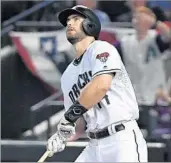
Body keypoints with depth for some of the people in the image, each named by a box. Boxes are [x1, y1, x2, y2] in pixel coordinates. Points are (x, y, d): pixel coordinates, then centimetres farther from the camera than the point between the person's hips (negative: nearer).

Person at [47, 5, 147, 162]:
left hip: (123, 141, -8)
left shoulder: (102, 49, -2)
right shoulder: (68, 75, 19)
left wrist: (70, 114, -12)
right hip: (94, 147, 8)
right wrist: (64, 136, -2)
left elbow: (102, 85, -22)